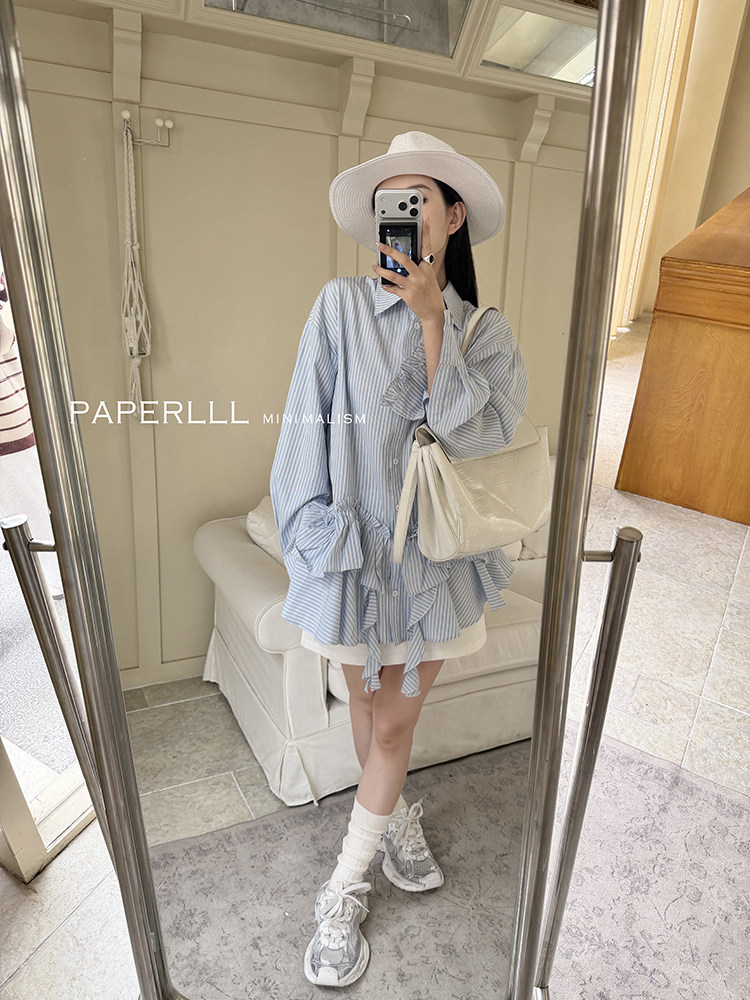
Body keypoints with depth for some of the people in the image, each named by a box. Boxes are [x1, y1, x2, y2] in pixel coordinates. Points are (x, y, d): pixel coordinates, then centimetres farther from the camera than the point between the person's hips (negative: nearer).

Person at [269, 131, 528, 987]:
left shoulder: (486, 331, 0)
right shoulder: (340, 306, -6)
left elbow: (478, 435, -16)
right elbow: (307, 429, -6)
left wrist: (431, 317, -17)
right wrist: (305, 536, -7)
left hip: (438, 558, 1)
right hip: (355, 551, -1)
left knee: (395, 720, 12)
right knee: (369, 700, 19)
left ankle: (344, 890, 35)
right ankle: (396, 816, 50)